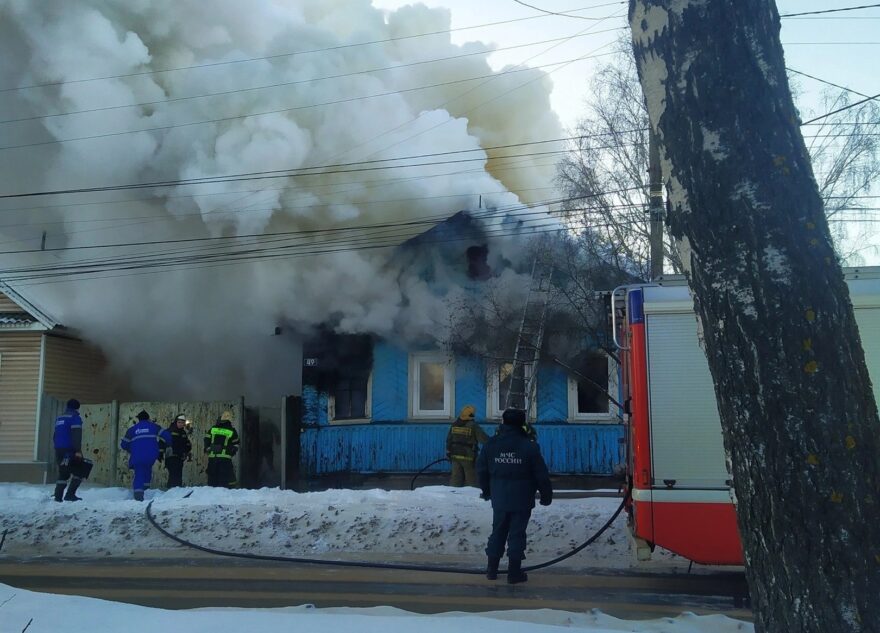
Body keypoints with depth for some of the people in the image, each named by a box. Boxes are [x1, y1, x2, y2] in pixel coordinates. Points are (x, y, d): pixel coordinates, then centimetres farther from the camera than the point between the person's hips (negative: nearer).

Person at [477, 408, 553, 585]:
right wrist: (546, 495, 5)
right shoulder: (529, 446, -10)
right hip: (522, 501, -3)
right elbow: (541, 475, -7)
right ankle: (514, 572, 6)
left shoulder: (490, 444, 0)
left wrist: (486, 491, 21)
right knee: (517, 535, 3)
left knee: (497, 532, 15)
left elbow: (481, 470, 8)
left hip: (499, 499, 3)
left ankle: (492, 569, 19)